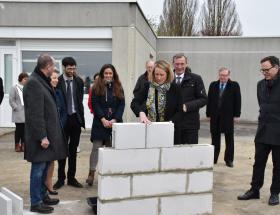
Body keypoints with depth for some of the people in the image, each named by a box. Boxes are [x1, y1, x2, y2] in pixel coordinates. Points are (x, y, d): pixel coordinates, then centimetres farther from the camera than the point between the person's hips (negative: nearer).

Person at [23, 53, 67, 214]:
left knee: (44, 167, 17)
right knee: (39, 168, 0)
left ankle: (43, 195, 29)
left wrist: (49, 134, 17)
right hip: (42, 135, -9)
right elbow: (35, 113, -21)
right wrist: (42, 136, -21)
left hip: (49, 133, 9)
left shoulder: (43, 81, 14)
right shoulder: (33, 83, -16)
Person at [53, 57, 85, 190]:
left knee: (73, 150, 10)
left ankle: (71, 178, 19)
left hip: (75, 118, 3)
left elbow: (80, 101, 5)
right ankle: (61, 178, 18)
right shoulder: (57, 81, -6)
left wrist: (81, 118, 0)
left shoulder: (79, 81, 4)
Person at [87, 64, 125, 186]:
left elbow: (121, 105, 3)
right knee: (96, 147, -4)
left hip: (115, 122, 2)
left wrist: (115, 119, -9)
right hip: (100, 122, -2)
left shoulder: (118, 87, 9)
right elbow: (95, 104, -4)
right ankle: (91, 173, 1)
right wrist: (103, 119, -13)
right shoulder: (97, 87, 3)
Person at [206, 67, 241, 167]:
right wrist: (208, 114, 3)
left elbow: (237, 101, -2)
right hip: (215, 116, 2)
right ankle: (213, 158, 17)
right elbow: (209, 100, 7)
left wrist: (236, 115, -7)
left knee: (229, 138, 6)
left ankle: (229, 159, 14)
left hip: (228, 116, -2)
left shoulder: (234, 85, 0)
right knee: (215, 138, 8)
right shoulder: (213, 85, 7)